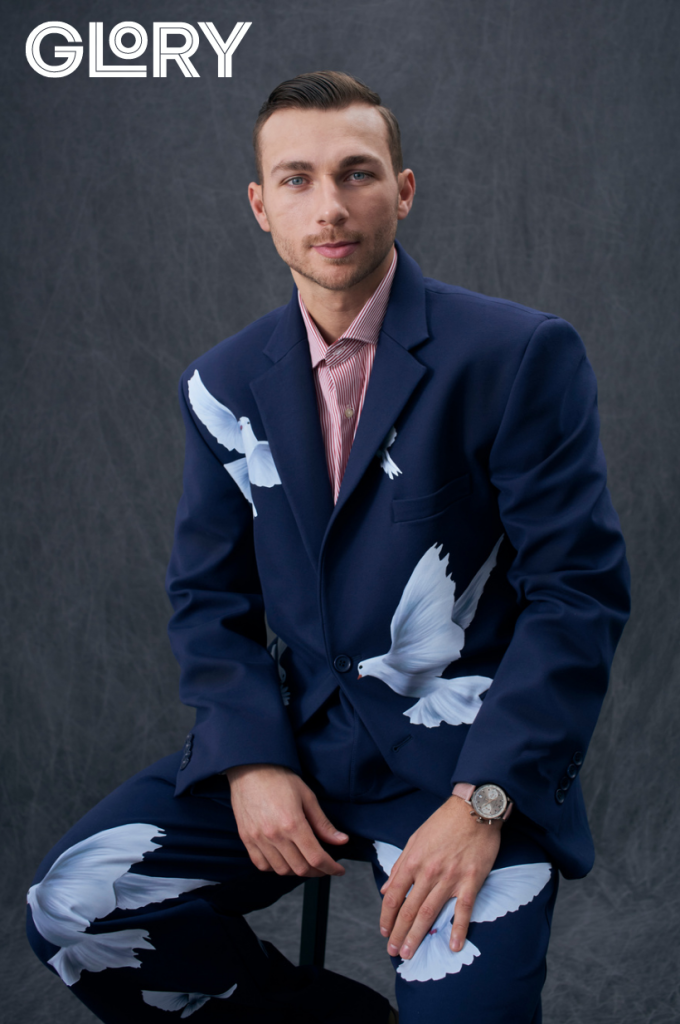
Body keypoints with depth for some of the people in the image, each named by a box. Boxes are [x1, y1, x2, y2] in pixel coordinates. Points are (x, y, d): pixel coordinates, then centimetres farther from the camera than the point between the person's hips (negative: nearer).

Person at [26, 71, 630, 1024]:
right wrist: (251, 761, -7)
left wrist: (483, 801, -19)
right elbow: (209, 593, 10)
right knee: (70, 909, -10)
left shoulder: (521, 355, -9)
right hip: (298, 738, 5)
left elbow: (580, 592, -11)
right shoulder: (224, 385, 7)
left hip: (467, 752, -4)